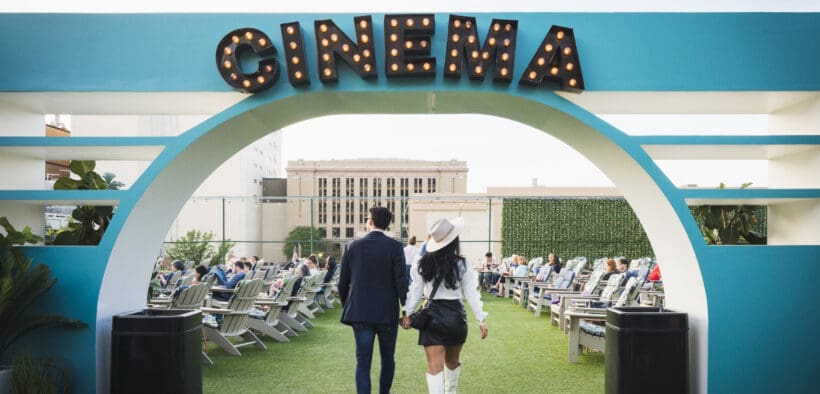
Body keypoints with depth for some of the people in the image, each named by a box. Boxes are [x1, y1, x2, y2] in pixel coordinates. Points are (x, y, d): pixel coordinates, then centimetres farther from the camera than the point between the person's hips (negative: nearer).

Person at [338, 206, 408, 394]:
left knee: (363, 361, 3)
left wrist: (346, 307, 20)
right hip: (387, 313, -1)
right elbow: (401, 281, -11)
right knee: (388, 358, 17)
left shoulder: (353, 246, 1)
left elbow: (343, 282, 5)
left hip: (360, 313, 1)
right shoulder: (395, 247, -7)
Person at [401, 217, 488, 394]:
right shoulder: (461, 264, -6)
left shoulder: (423, 263, -3)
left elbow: (416, 290, -2)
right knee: (452, 360, 23)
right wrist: (482, 319, -1)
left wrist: (407, 312, 3)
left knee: (435, 365, -3)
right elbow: (470, 293, -5)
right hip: (456, 316, 1)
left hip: (432, 316, -1)